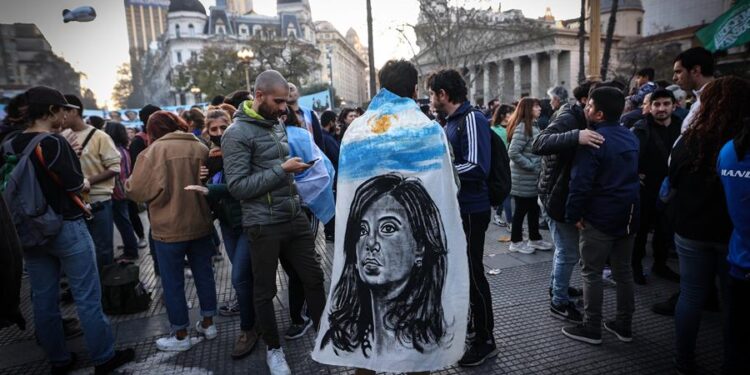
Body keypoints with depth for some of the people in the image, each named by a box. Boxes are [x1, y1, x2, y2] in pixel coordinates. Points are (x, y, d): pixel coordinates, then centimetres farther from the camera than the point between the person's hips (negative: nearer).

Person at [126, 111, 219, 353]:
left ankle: (180, 336, 18)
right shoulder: (200, 147, 4)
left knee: (173, 282, 7)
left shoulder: (156, 150, -11)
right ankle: (208, 324, 28)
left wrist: (129, 183, 9)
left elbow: (138, 189, -11)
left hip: (170, 228, -5)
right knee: (204, 273, 16)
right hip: (200, 223, 5)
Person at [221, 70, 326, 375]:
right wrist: (281, 170, -21)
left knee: (313, 277, 12)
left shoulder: (277, 124, 10)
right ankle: (273, 348, 30)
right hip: (264, 225, -6)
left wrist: (294, 169, 6)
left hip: (295, 217, 7)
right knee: (264, 290, 10)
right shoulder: (237, 133, -13)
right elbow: (238, 186, -19)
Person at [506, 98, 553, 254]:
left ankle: (535, 239, 29)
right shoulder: (522, 127, -18)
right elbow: (513, 153, -25)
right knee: (521, 210, 3)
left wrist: (538, 166, 5)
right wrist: (531, 166, -19)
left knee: (534, 209, 17)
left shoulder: (533, 126, 11)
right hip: (523, 178, -9)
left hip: (533, 178, 9)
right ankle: (516, 242, 16)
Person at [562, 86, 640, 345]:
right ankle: (624, 326, 26)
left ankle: (591, 329, 11)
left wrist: (574, 214, -12)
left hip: (600, 218, -8)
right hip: (628, 216, 8)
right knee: (623, 271, 15)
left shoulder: (593, 141, -18)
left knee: (592, 273, 3)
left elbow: (580, 182, -20)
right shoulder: (631, 137, 8)